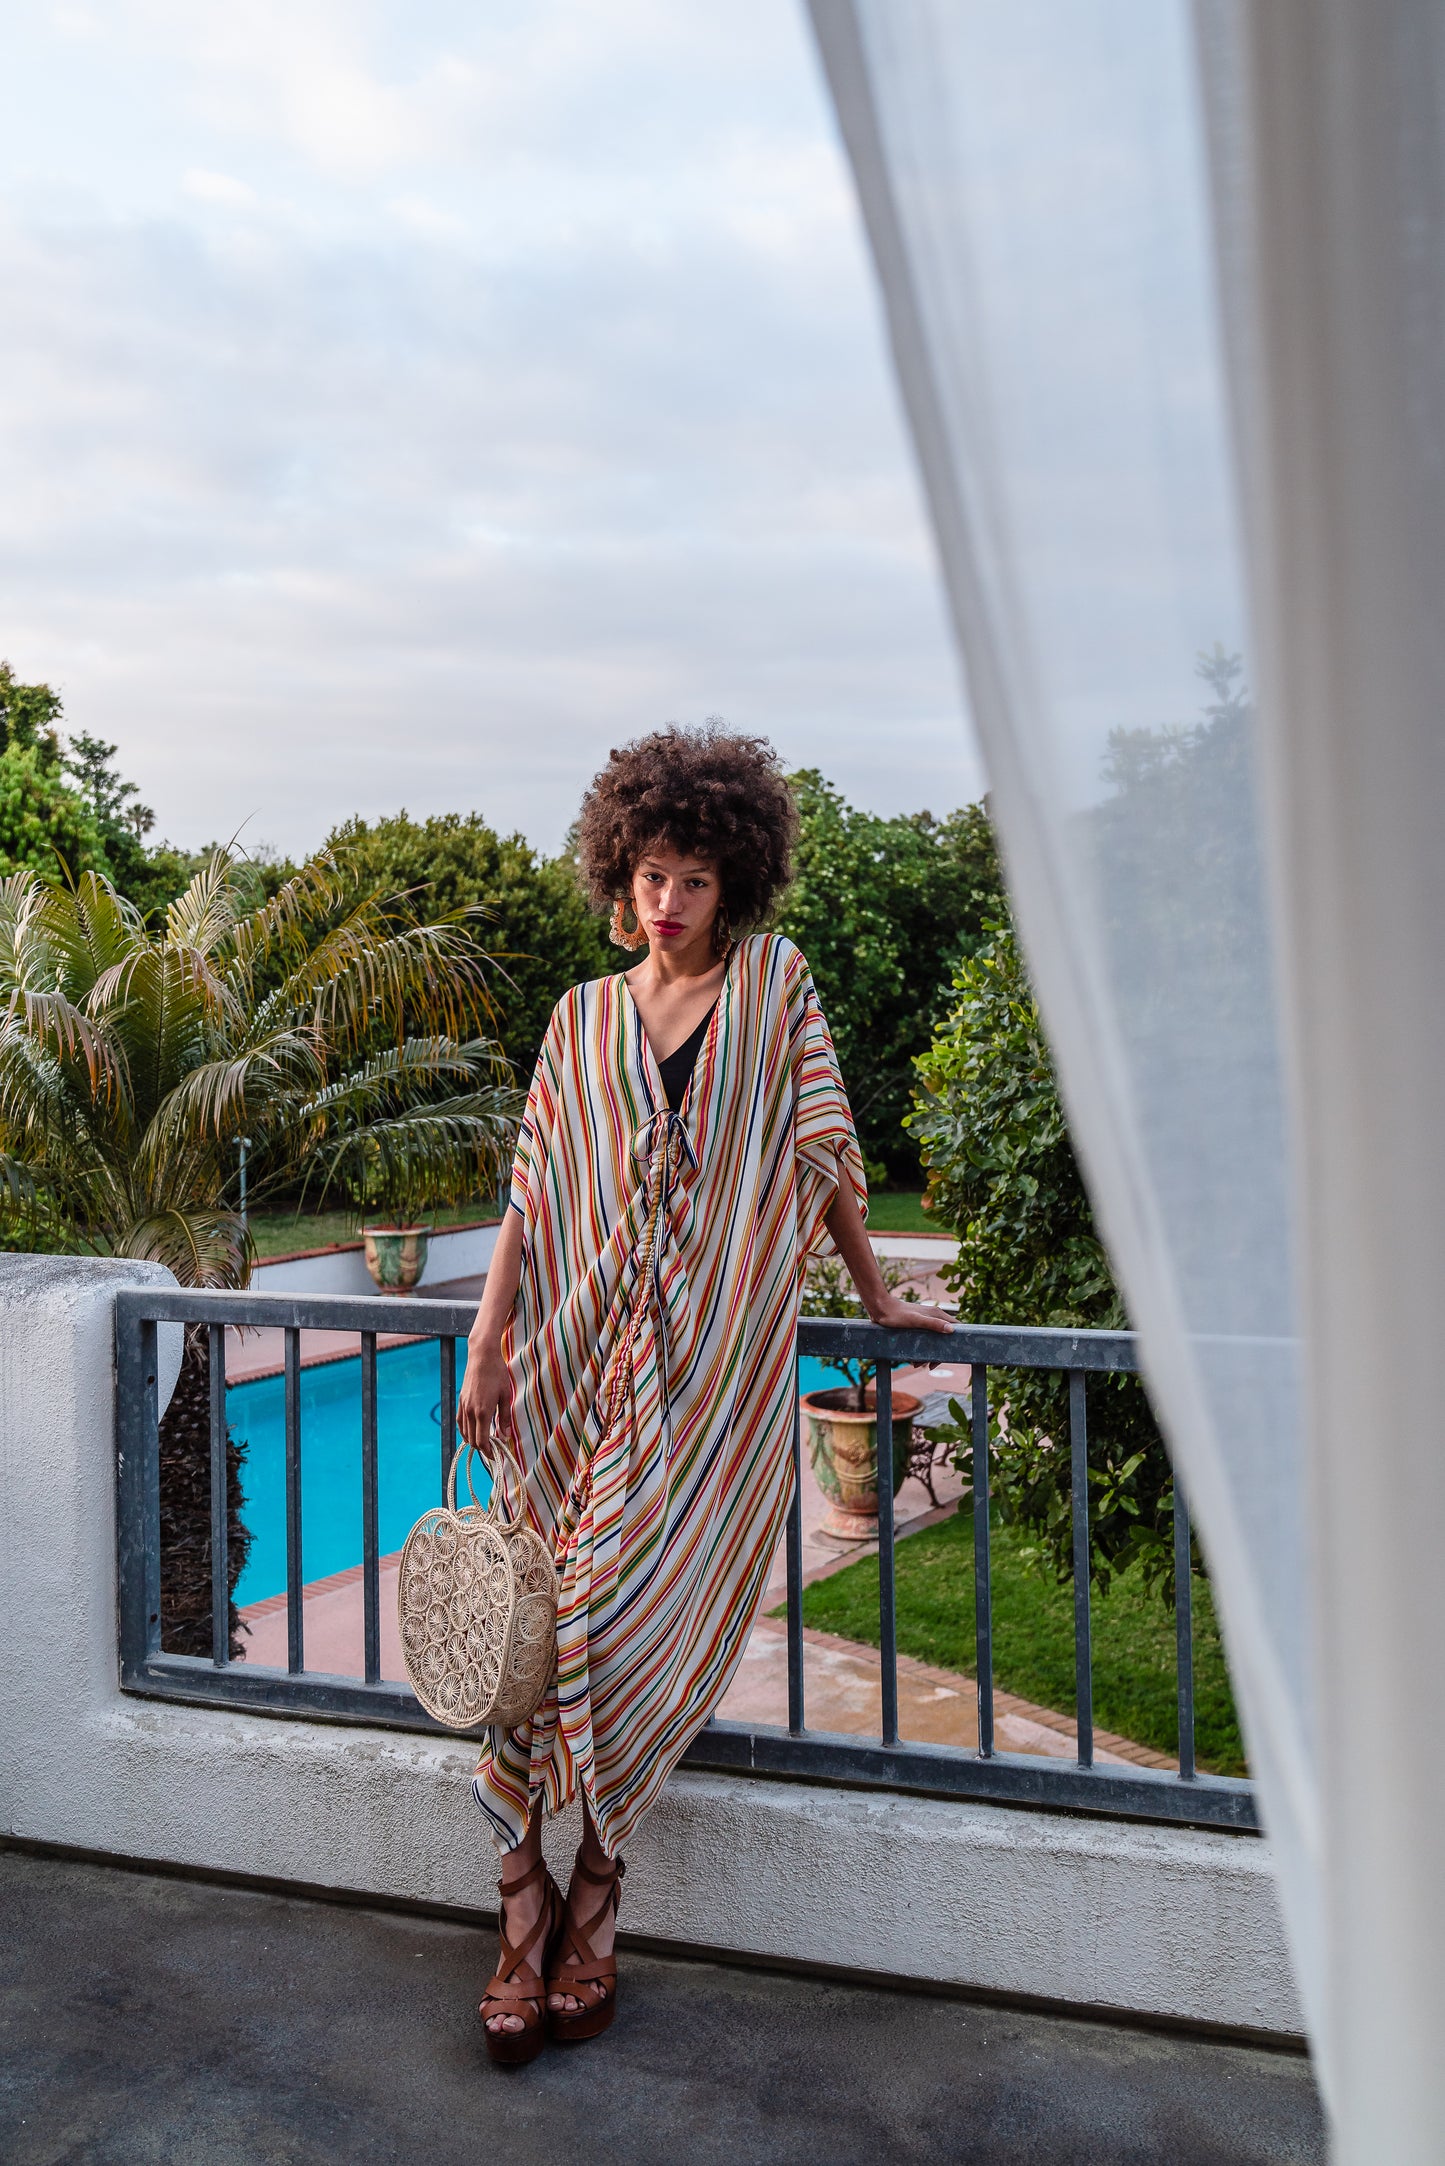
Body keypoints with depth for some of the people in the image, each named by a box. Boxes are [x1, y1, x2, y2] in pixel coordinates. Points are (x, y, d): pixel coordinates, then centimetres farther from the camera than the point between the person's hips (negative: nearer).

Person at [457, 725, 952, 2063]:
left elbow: (824, 1152, 9)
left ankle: (588, 1896, 13)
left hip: (715, 1367, -2)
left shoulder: (775, 986, 7)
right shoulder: (583, 1020, 11)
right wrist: (486, 1346, 3)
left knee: (643, 1614, -7)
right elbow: (534, 1197, 8)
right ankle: (531, 1908, 10)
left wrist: (876, 1294, 12)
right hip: (582, 1357, 2)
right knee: (539, 1613, -3)